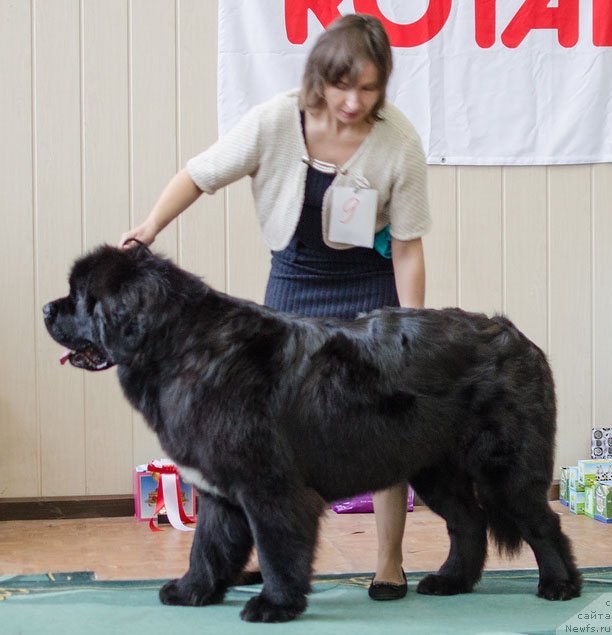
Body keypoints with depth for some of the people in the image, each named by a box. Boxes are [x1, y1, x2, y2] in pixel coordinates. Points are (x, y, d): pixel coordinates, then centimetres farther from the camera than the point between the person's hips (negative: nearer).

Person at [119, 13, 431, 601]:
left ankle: (390, 563, 8)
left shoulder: (398, 141, -20)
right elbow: (200, 175, -9)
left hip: (370, 281, -1)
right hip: (294, 277, 2)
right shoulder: (275, 122, -20)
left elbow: (407, 246, -13)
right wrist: (149, 228, -24)